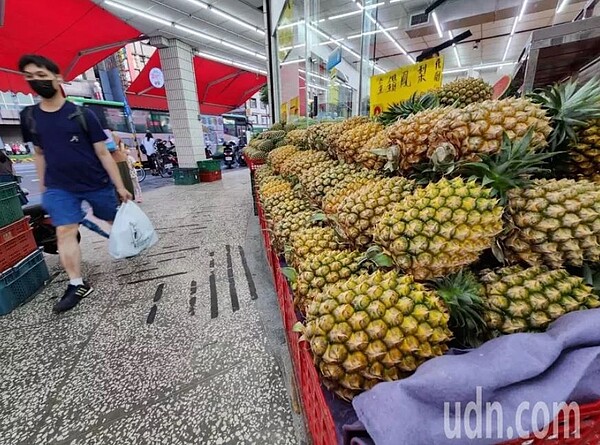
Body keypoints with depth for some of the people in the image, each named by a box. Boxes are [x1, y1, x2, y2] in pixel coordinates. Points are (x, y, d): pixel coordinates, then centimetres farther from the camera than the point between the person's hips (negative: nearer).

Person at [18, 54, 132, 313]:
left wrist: (120, 186, -10)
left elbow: (103, 153, -7)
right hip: (59, 188, 3)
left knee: (115, 221, 12)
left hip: (98, 184, -2)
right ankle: (77, 285, 2)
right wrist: (43, 187, 16)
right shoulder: (28, 117, 6)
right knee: (65, 232, -5)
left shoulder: (82, 114, -5)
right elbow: (39, 153, 15)